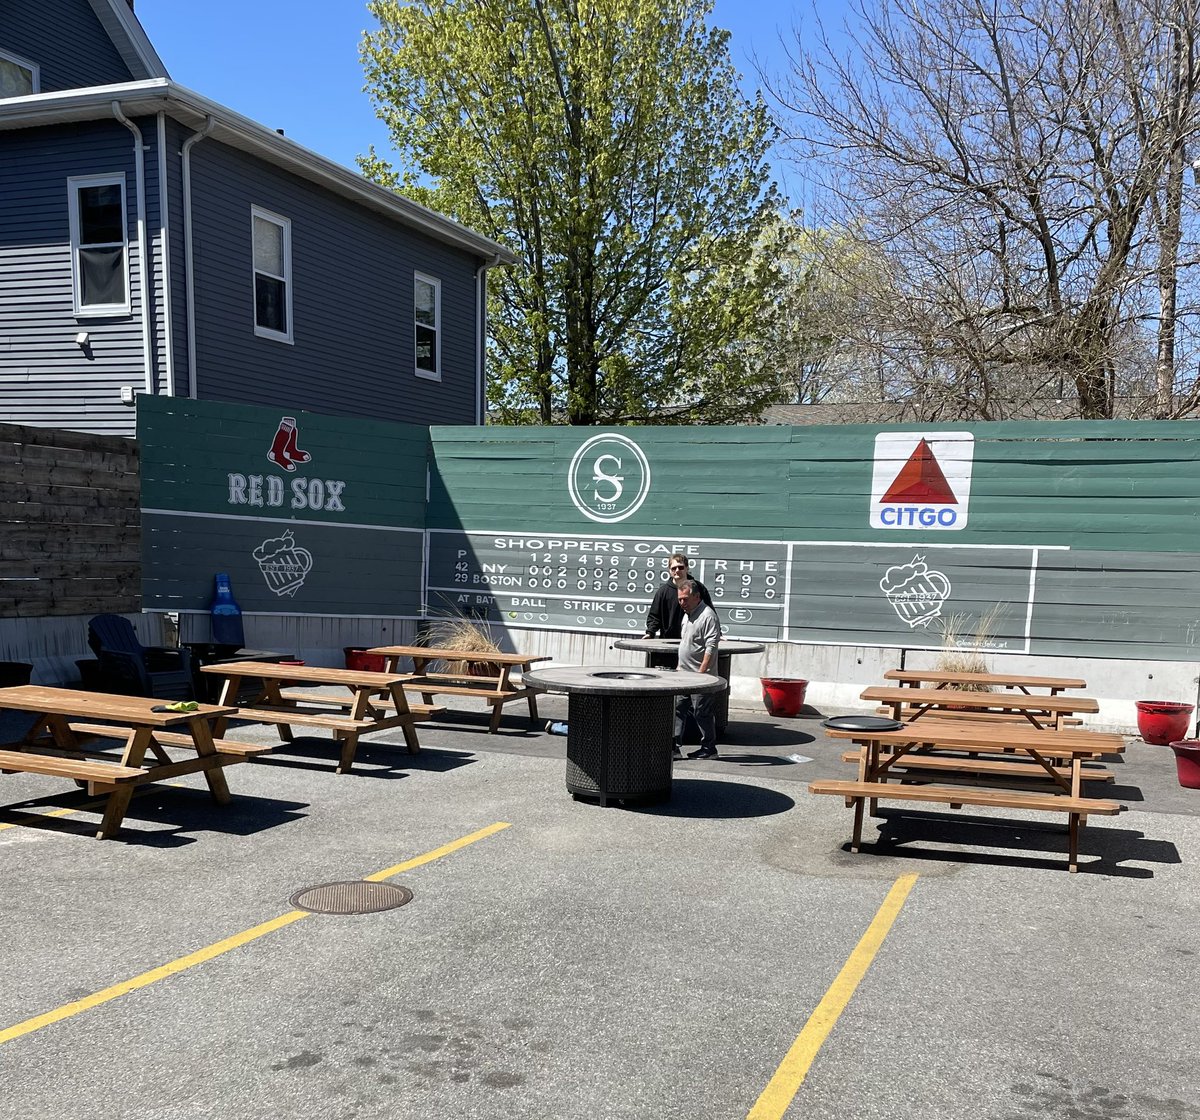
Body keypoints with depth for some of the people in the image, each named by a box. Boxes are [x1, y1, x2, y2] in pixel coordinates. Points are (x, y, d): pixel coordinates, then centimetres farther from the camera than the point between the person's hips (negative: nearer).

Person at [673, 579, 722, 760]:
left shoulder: (708, 616, -14)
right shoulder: (687, 614, 15)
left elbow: (711, 648, -19)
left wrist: (701, 673, -23)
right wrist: (679, 667, 21)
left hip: (701, 677, -9)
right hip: (684, 675, 9)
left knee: (702, 713, -1)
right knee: (678, 709, 5)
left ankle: (709, 748, 10)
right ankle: (673, 747, 6)